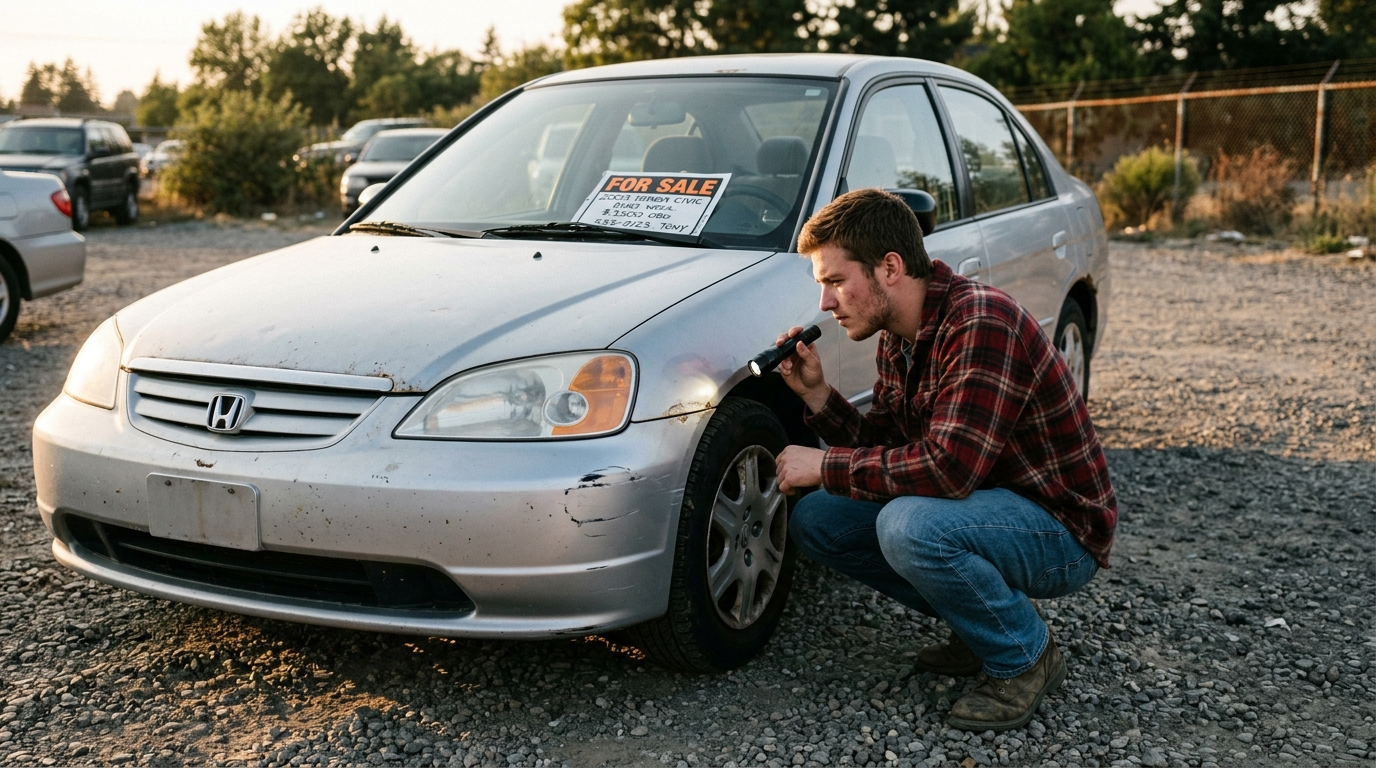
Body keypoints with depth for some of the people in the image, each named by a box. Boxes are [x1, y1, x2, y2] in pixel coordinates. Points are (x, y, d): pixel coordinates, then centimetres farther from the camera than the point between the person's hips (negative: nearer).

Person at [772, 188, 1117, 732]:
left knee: (910, 524, -35)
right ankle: (977, 624, 11)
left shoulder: (982, 322, -26)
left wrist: (825, 466, -24)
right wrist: (817, 396, -6)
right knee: (814, 519, 1)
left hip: (1061, 530, -9)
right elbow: (885, 447, 8)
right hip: (983, 504, 9)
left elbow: (948, 469, -33)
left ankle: (1023, 656, -8)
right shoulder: (898, 339, 3)